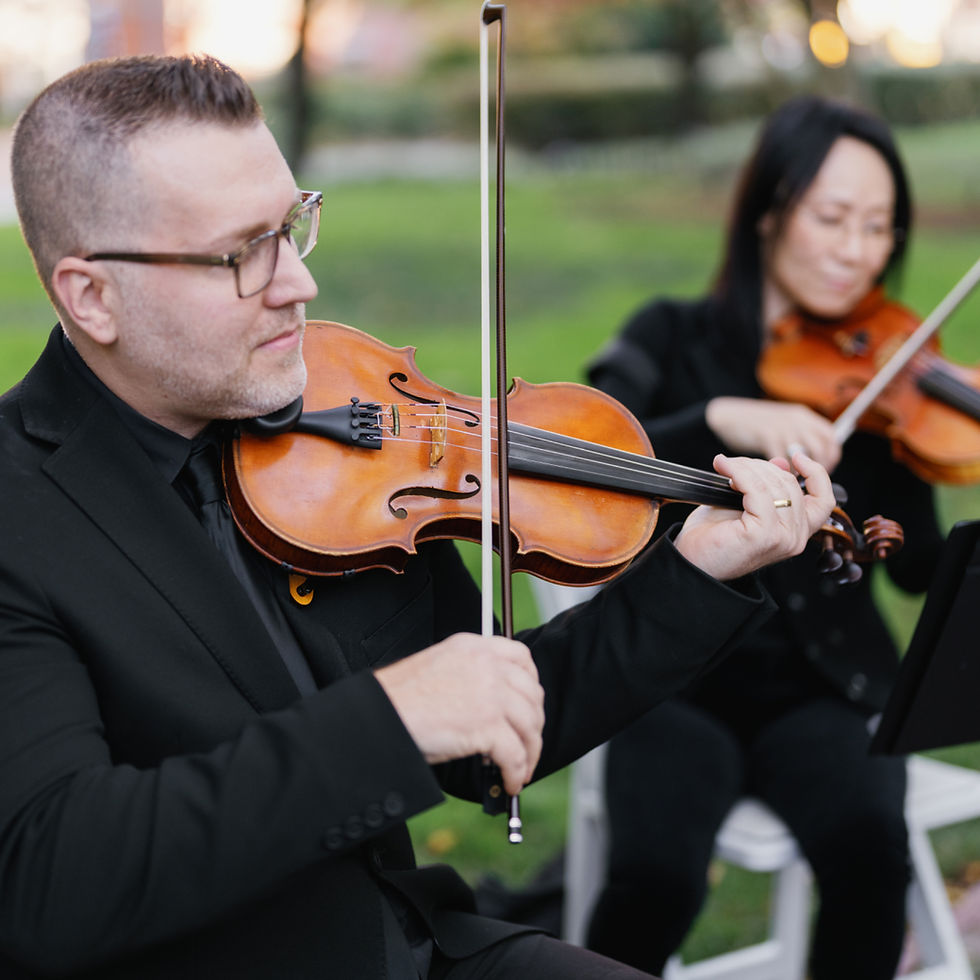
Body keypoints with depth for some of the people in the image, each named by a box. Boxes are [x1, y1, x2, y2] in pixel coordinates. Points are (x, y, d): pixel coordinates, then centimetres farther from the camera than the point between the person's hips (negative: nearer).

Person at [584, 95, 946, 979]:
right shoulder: (674, 341, 1)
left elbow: (921, 567, -1)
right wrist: (721, 419, -30)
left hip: (822, 689, 1)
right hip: (681, 681, -1)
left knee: (870, 844, -30)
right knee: (656, 877, -28)